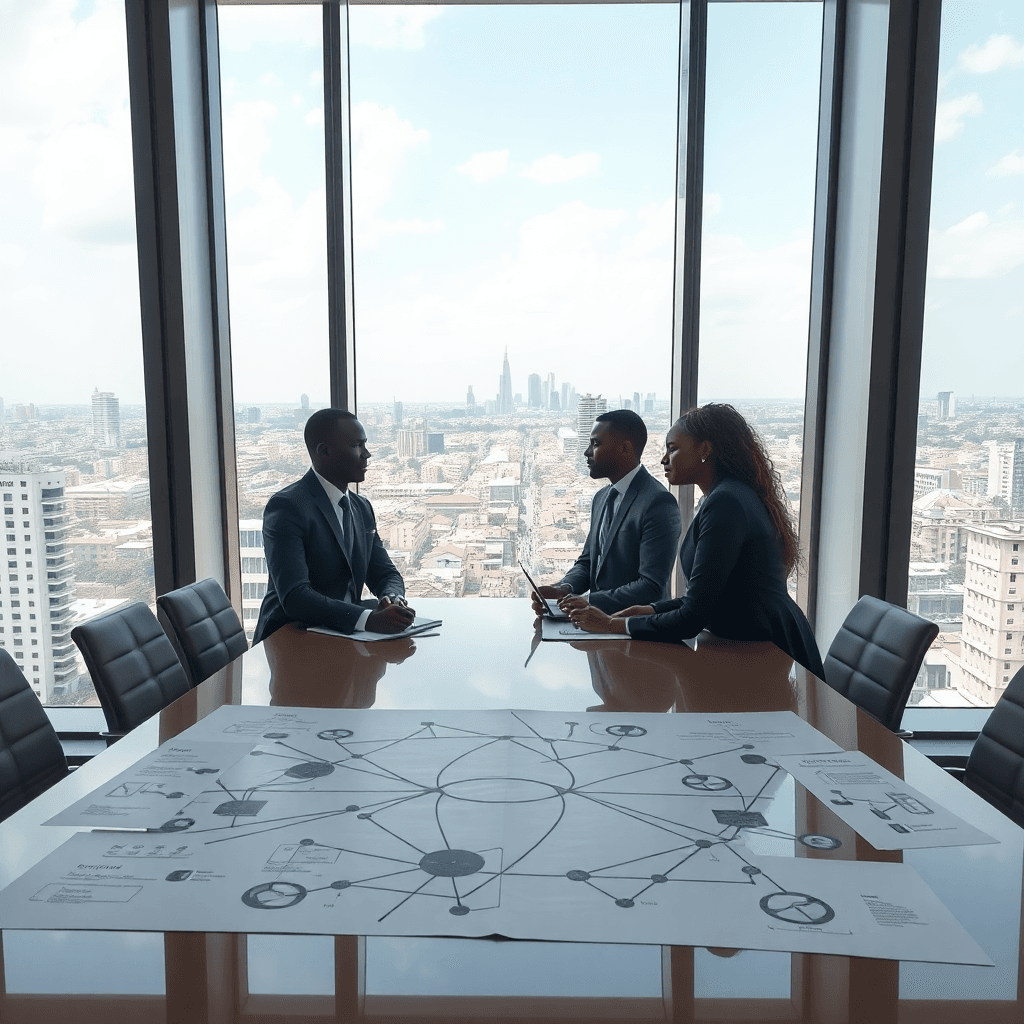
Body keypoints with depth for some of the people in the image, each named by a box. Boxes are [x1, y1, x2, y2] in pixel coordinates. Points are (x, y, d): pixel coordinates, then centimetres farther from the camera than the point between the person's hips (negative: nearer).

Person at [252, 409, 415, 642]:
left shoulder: (362, 507, 12)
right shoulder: (286, 507, -14)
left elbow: (386, 574, 14)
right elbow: (294, 596, -24)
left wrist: (393, 598, -11)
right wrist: (368, 618, -37)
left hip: (345, 636, 7)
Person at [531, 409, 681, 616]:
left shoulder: (659, 503, -14)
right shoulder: (601, 498, 14)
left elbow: (652, 587, -19)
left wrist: (590, 602, -23)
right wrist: (564, 588, -3)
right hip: (599, 617, 7)